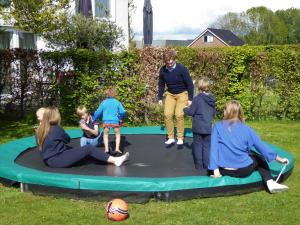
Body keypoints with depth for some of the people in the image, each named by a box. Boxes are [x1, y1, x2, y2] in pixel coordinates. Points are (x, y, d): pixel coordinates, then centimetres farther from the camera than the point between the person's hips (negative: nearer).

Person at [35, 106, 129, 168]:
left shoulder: (40, 130, 6)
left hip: (49, 160, 9)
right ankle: (115, 160, -8)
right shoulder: (56, 129, -13)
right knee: (89, 148, -9)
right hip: (57, 160, -9)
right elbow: (67, 139, 7)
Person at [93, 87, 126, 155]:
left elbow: (98, 112, 6)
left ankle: (106, 149, 12)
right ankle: (117, 149, 7)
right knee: (118, 134, 18)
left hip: (106, 121, 1)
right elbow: (123, 112, -2)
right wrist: (121, 118, 19)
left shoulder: (103, 102, 4)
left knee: (106, 135, 20)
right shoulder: (117, 102, 2)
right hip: (115, 121, -1)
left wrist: (94, 119, 20)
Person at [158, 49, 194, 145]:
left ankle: (180, 138, 2)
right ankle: (171, 137, 6)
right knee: (167, 114, -7)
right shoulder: (163, 70, -10)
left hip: (182, 94, -4)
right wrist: (160, 98, 4)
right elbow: (161, 84, 5)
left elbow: (190, 84, -15)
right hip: (170, 94, 4)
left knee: (179, 115, -13)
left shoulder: (181, 69, -22)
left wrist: (190, 99, -14)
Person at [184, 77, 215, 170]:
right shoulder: (212, 99, 2)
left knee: (198, 146, 6)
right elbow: (213, 113, 11)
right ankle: (207, 165, 12)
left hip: (198, 128, -4)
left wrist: (185, 109, 9)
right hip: (208, 127, 4)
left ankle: (199, 165, 10)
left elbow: (191, 112, -10)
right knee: (207, 146, 10)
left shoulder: (197, 99, -15)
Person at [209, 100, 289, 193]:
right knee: (259, 159, 27)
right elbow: (261, 146, 0)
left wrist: (216, 171, -11)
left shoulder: (217, 127, -2)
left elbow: (214, 148, -10)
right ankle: (270, 183, 7)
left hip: (224, 171, 3)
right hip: (244, 170, -3)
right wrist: (279, 159, 11)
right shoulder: (246, 129, -2)